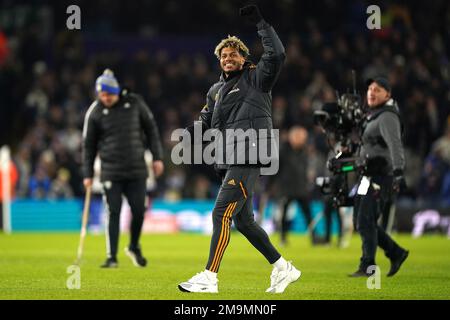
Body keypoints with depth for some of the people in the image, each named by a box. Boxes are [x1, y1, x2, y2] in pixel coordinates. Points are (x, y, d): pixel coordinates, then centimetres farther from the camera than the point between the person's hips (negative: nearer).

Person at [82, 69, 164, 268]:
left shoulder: (135, 103, 0)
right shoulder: (95, 112, -2)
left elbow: (150, 128, 9)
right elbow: (88, 144, 5)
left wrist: (157, 157, 4)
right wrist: (87, 174, 2)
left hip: (137, 169, 1)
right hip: (111, 172, -1)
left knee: (139, 210, 0)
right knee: (113, 213, -6)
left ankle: (134, 247, 25)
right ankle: (111, 257, -1)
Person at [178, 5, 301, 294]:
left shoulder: (256, 79, 1)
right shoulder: (216, 91, 23)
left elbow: (277, 54, -14)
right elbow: (207, 121, 22)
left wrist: (261, 23, -11)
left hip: (248, 159, -9)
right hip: (230, 162, 9)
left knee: (222, 214, -16)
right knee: (243, 221, 11)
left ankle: (209, 278, -17)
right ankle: (283, 269, 22)